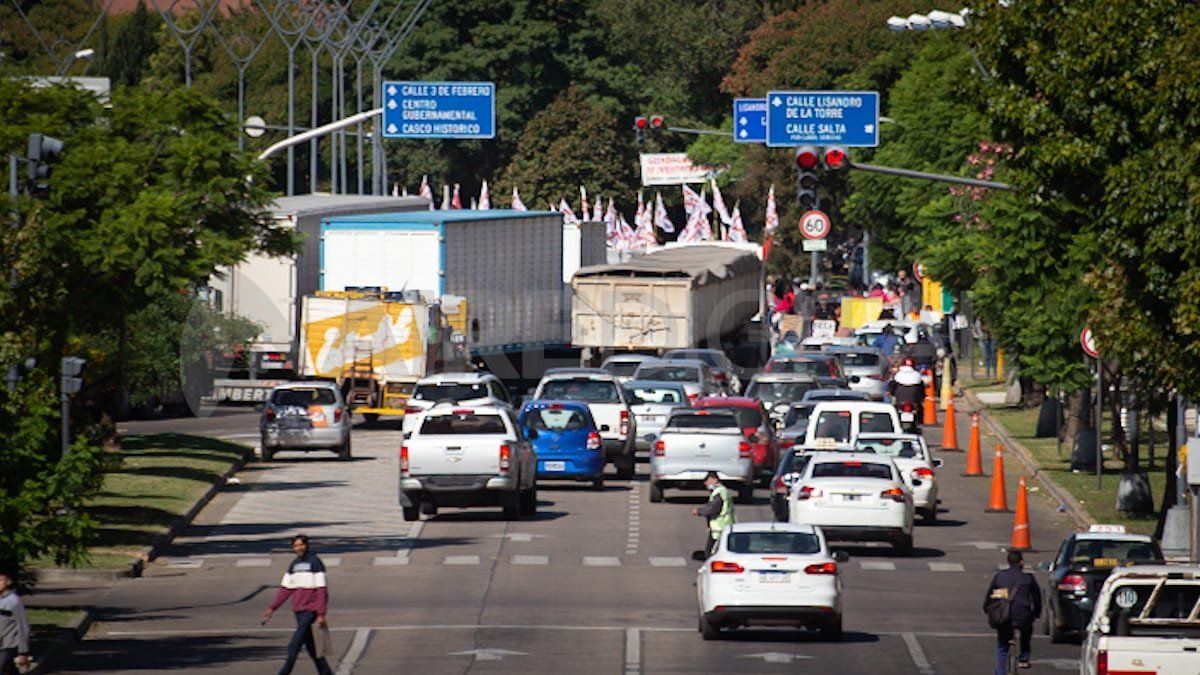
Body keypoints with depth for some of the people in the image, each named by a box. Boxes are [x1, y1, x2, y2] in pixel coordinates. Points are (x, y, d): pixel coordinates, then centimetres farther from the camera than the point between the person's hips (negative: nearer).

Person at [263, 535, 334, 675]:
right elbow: (285, 589, 16)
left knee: (294, 645, -13)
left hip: (310, 610, -7)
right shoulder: (294, 565, 14)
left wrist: (321, 614, -18)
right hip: (298, 610, 7)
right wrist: (272, 608, 10)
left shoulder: (315, 563, -8)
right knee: (309, 644, 10)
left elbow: (321, 590, -13)